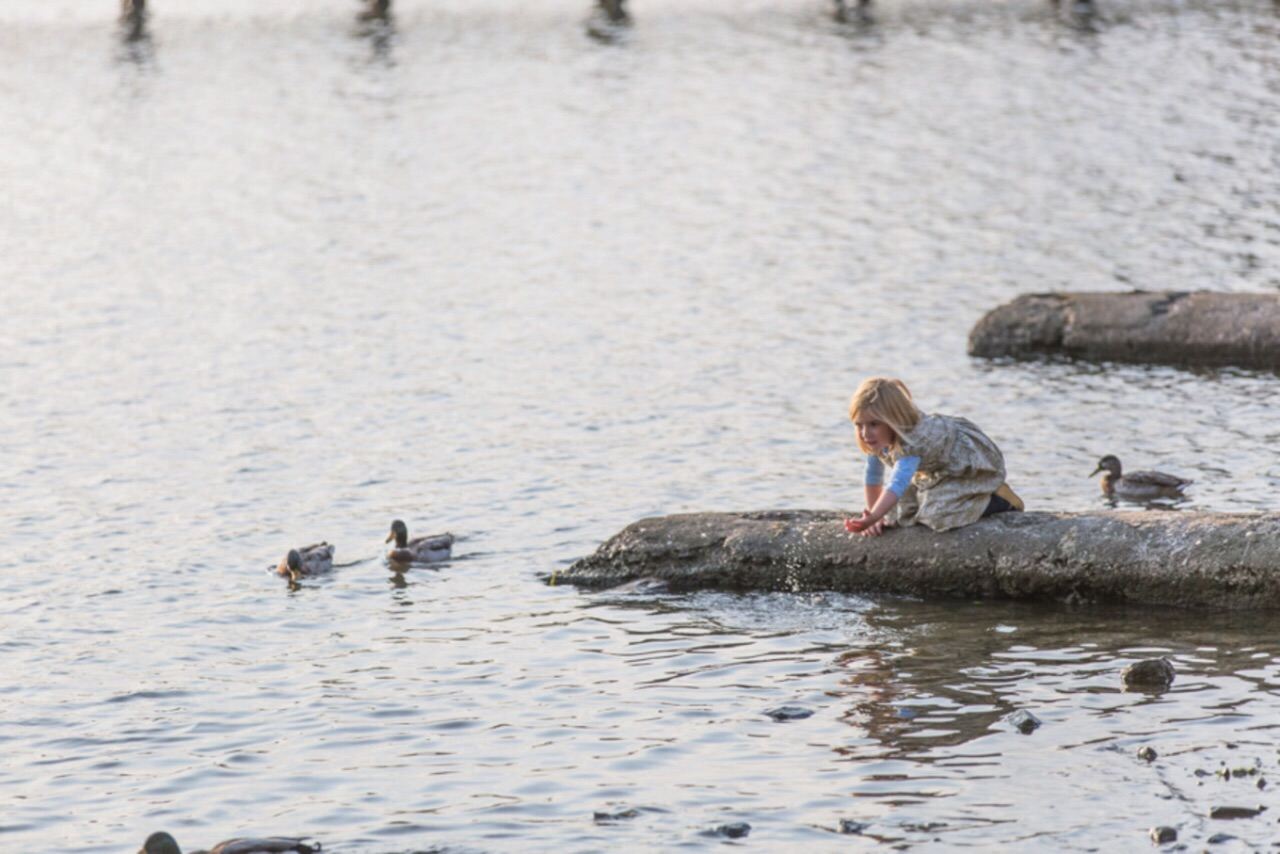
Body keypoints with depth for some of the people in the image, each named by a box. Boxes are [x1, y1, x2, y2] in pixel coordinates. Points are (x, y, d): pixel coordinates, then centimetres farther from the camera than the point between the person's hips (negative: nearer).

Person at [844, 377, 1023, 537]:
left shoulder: (914, 441, -41)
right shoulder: (878, 438, -16)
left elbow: (898, 484, -53)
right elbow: (872, 478, -2)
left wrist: (872, 519, -64)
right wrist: (874, 517, -5)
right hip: (939, 471, 9)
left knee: (938, 517, -27)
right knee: (898, 513, 1)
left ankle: (999, 500, -4)